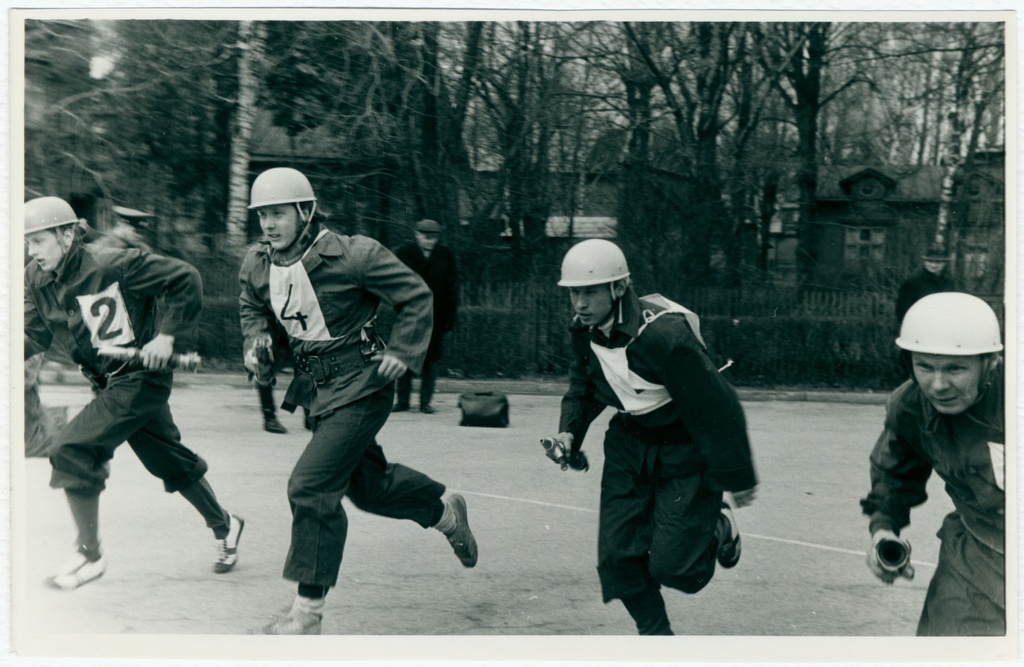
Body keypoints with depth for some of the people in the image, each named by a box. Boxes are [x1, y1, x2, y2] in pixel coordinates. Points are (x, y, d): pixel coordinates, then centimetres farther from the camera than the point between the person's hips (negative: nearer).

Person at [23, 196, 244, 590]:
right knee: (172, 463, 19)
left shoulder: (113, 265, -21)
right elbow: (35, 336, 0)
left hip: (140, 377, -7)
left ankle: (90, 554, -6)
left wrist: (168, 335, -18)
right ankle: (223, 525, 41)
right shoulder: (37, 280, -1)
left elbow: (185, 280, -15)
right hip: (107, 383, 7)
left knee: (71, 450, -18)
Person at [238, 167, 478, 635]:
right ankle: (445, 511, 49)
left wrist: (403, 352, -16)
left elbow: (415, 294, -11)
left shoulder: (351, 255, -21)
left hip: (359, 389, -8)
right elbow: (252, 308, 20)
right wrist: (254, 339, -1)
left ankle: (308, 611, -6)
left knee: (311, 486, -16)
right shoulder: (256, 264, -2)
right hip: (315, 388, 8)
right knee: (366, 483, 20)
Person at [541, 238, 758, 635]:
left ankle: (719, 528, 24)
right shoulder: (585, 331, -7)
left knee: (671, 566, -9)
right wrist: (570, 431, -4)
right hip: (629, 446, 6)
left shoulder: (663, 334, -31)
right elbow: (583, 387, 14)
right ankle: (655, 633, 23)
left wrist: (736, 477, -19)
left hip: (684, 453, -6)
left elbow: (715, 406, -25)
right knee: (617, 554, 0)